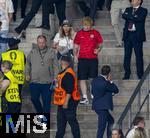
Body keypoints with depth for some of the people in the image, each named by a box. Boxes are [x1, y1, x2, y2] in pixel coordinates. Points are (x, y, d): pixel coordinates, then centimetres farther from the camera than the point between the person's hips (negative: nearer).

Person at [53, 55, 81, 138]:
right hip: (62, 103, 11)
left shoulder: (68, 74, -20)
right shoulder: (63, 73, 13)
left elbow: (69, 90, -24)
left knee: (72, 120, -4)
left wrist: (66, 102, -25)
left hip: (68, 102, -11)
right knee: (60, 120, 16)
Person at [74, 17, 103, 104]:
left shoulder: (96, 33, 4)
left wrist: (98, 49, -9)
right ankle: (85, 98, 4)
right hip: (82, 58, 1)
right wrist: (75, 55, -1)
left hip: (93, 58, -1)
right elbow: (76, 46, 12)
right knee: (82, 79, -1)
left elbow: (100, 44, 11)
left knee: (93, 78, 3)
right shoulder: (79, 33, 7)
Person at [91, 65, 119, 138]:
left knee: (111, 120, 23)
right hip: (102, 107, -9)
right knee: (102, 126, -6)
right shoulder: (105, 83, -21)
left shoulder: (95, 80, 4)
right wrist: (110, 81, 0)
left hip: (96, 106, 9)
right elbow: (116, 90, -9)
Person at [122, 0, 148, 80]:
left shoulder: (143, 11, 3)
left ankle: (140, 75, -1)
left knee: (139, 55, -4)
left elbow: (139, 18, -15)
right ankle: (127, 74, 9)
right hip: (128, 35, 4)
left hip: (137, 35, -4)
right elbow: (124, 16, -3)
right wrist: (133, 17, -13)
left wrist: (129, 17, -8)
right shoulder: (128, 9, 17)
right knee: (127, 55, 4)